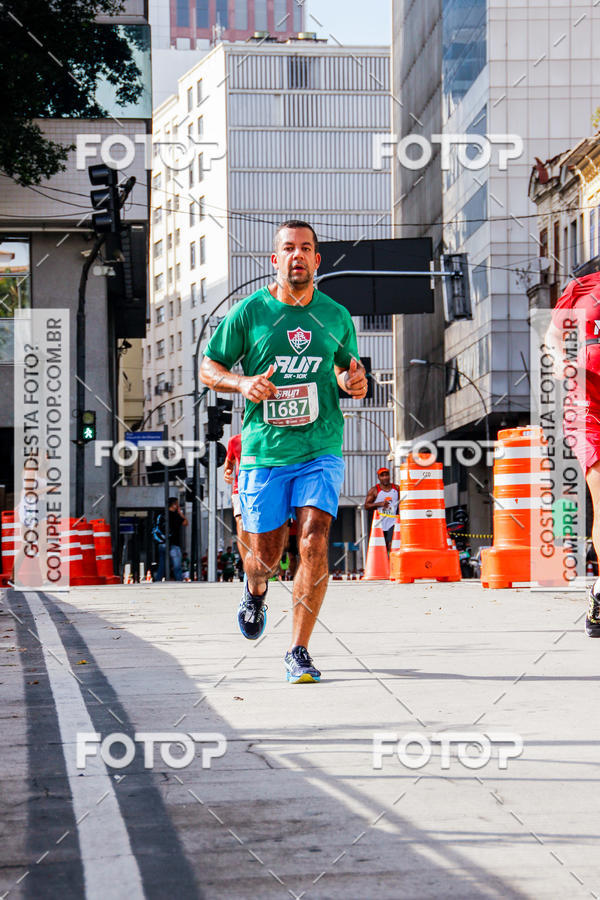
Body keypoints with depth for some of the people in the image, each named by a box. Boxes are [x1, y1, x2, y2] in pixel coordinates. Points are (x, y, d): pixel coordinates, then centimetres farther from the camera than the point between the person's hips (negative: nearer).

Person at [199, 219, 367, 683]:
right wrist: (243, 383, -14)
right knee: (266, 554, 8)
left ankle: (299, 652, -7)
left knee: (315, 544, -17)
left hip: (321, 452, 0)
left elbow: (347, 364, 22)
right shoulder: (249, 312, -1)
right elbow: (208, 368, 6)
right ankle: (255, 590, 47)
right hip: (264, 453, 0)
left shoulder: (336, 316, 6)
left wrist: (354, 380, -2)